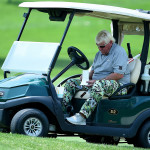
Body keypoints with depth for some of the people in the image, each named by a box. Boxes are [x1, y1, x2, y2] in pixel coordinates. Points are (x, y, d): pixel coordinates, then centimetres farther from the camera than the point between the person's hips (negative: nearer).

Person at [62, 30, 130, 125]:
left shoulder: (119, 51, -9)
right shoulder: (100, 53, 19)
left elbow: (119, 74, -19)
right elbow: (93, 69, 28)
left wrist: (97, 80, -20)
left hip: (118, 85, -9)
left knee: (98, 85, -42)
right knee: (71, 83, -4)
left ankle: (82, 116, -51)